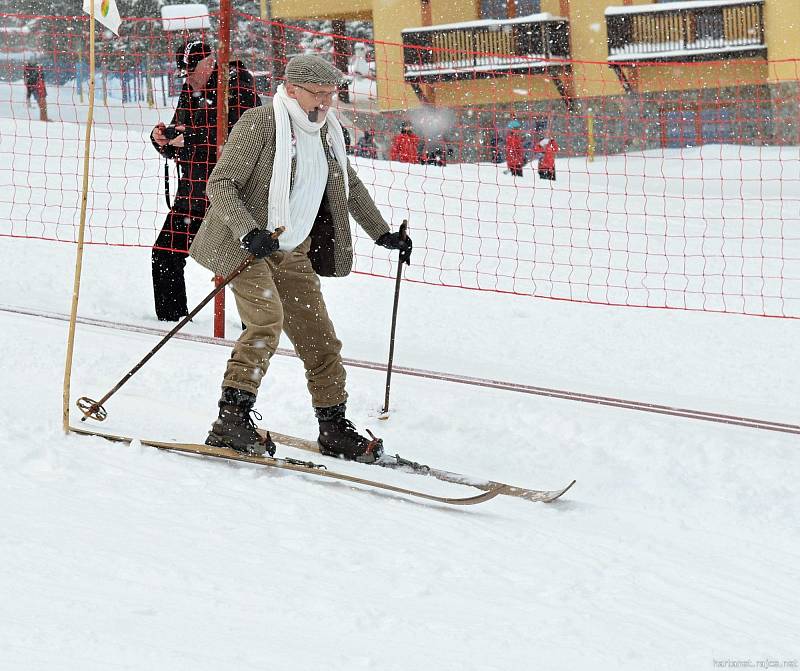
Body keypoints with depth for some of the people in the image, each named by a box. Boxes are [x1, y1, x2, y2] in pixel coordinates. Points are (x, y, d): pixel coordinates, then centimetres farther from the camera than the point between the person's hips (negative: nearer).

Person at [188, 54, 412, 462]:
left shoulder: (326, 131, 10)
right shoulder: (260, 123, -13)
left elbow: (350, 187, 26)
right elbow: (220, 184, -17)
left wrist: (382, 234, 24)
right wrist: (249, 233, -30)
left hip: (293, 253, 7)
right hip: (246, 247, -7)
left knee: (318, 336, 7)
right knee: (267, 320, -27)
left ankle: (334, 428, 19)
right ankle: (231, 419, -26)